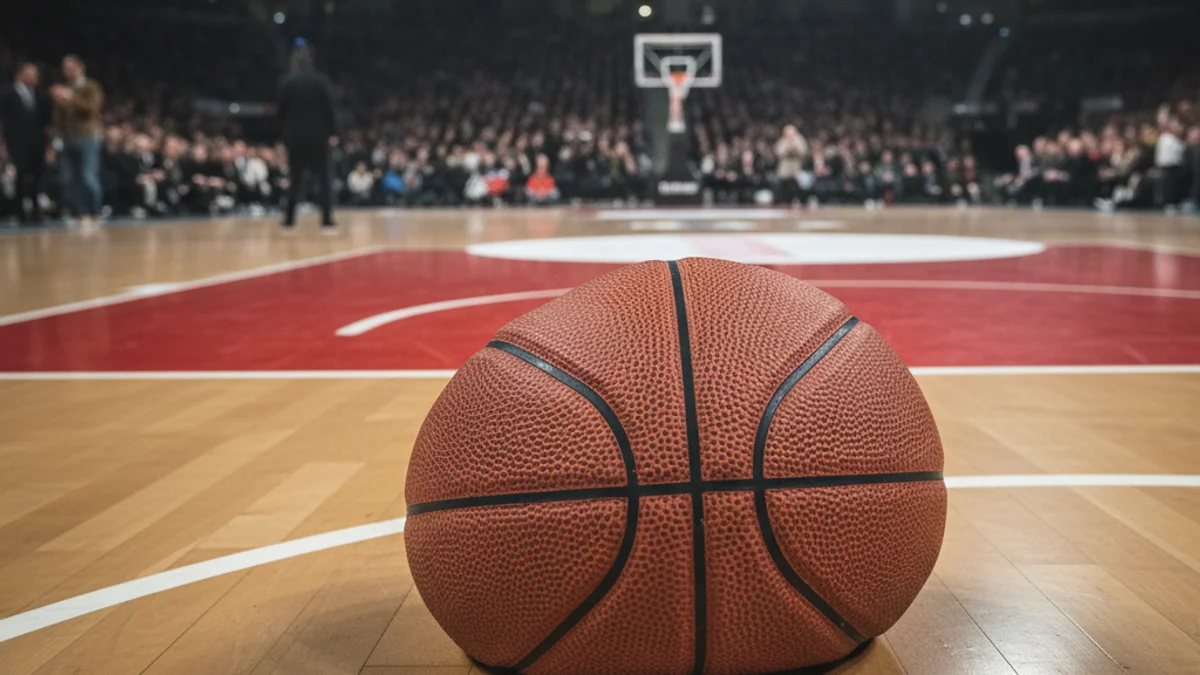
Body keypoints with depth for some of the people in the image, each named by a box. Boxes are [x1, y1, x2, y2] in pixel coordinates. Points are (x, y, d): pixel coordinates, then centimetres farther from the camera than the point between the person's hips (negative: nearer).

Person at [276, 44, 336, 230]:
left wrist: (285, 132, 10)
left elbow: (282, 112, 1)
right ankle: (327, 219, -3)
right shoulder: (321, 81, -4)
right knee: (323, 177, 4)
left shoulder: (286, 83, -1)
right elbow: (328, 109, -4)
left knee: (295, 177, 10)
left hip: (294, 135, 1)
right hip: (318, 134, -1)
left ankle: (290, 218, 11)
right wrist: (331, 131, 3)